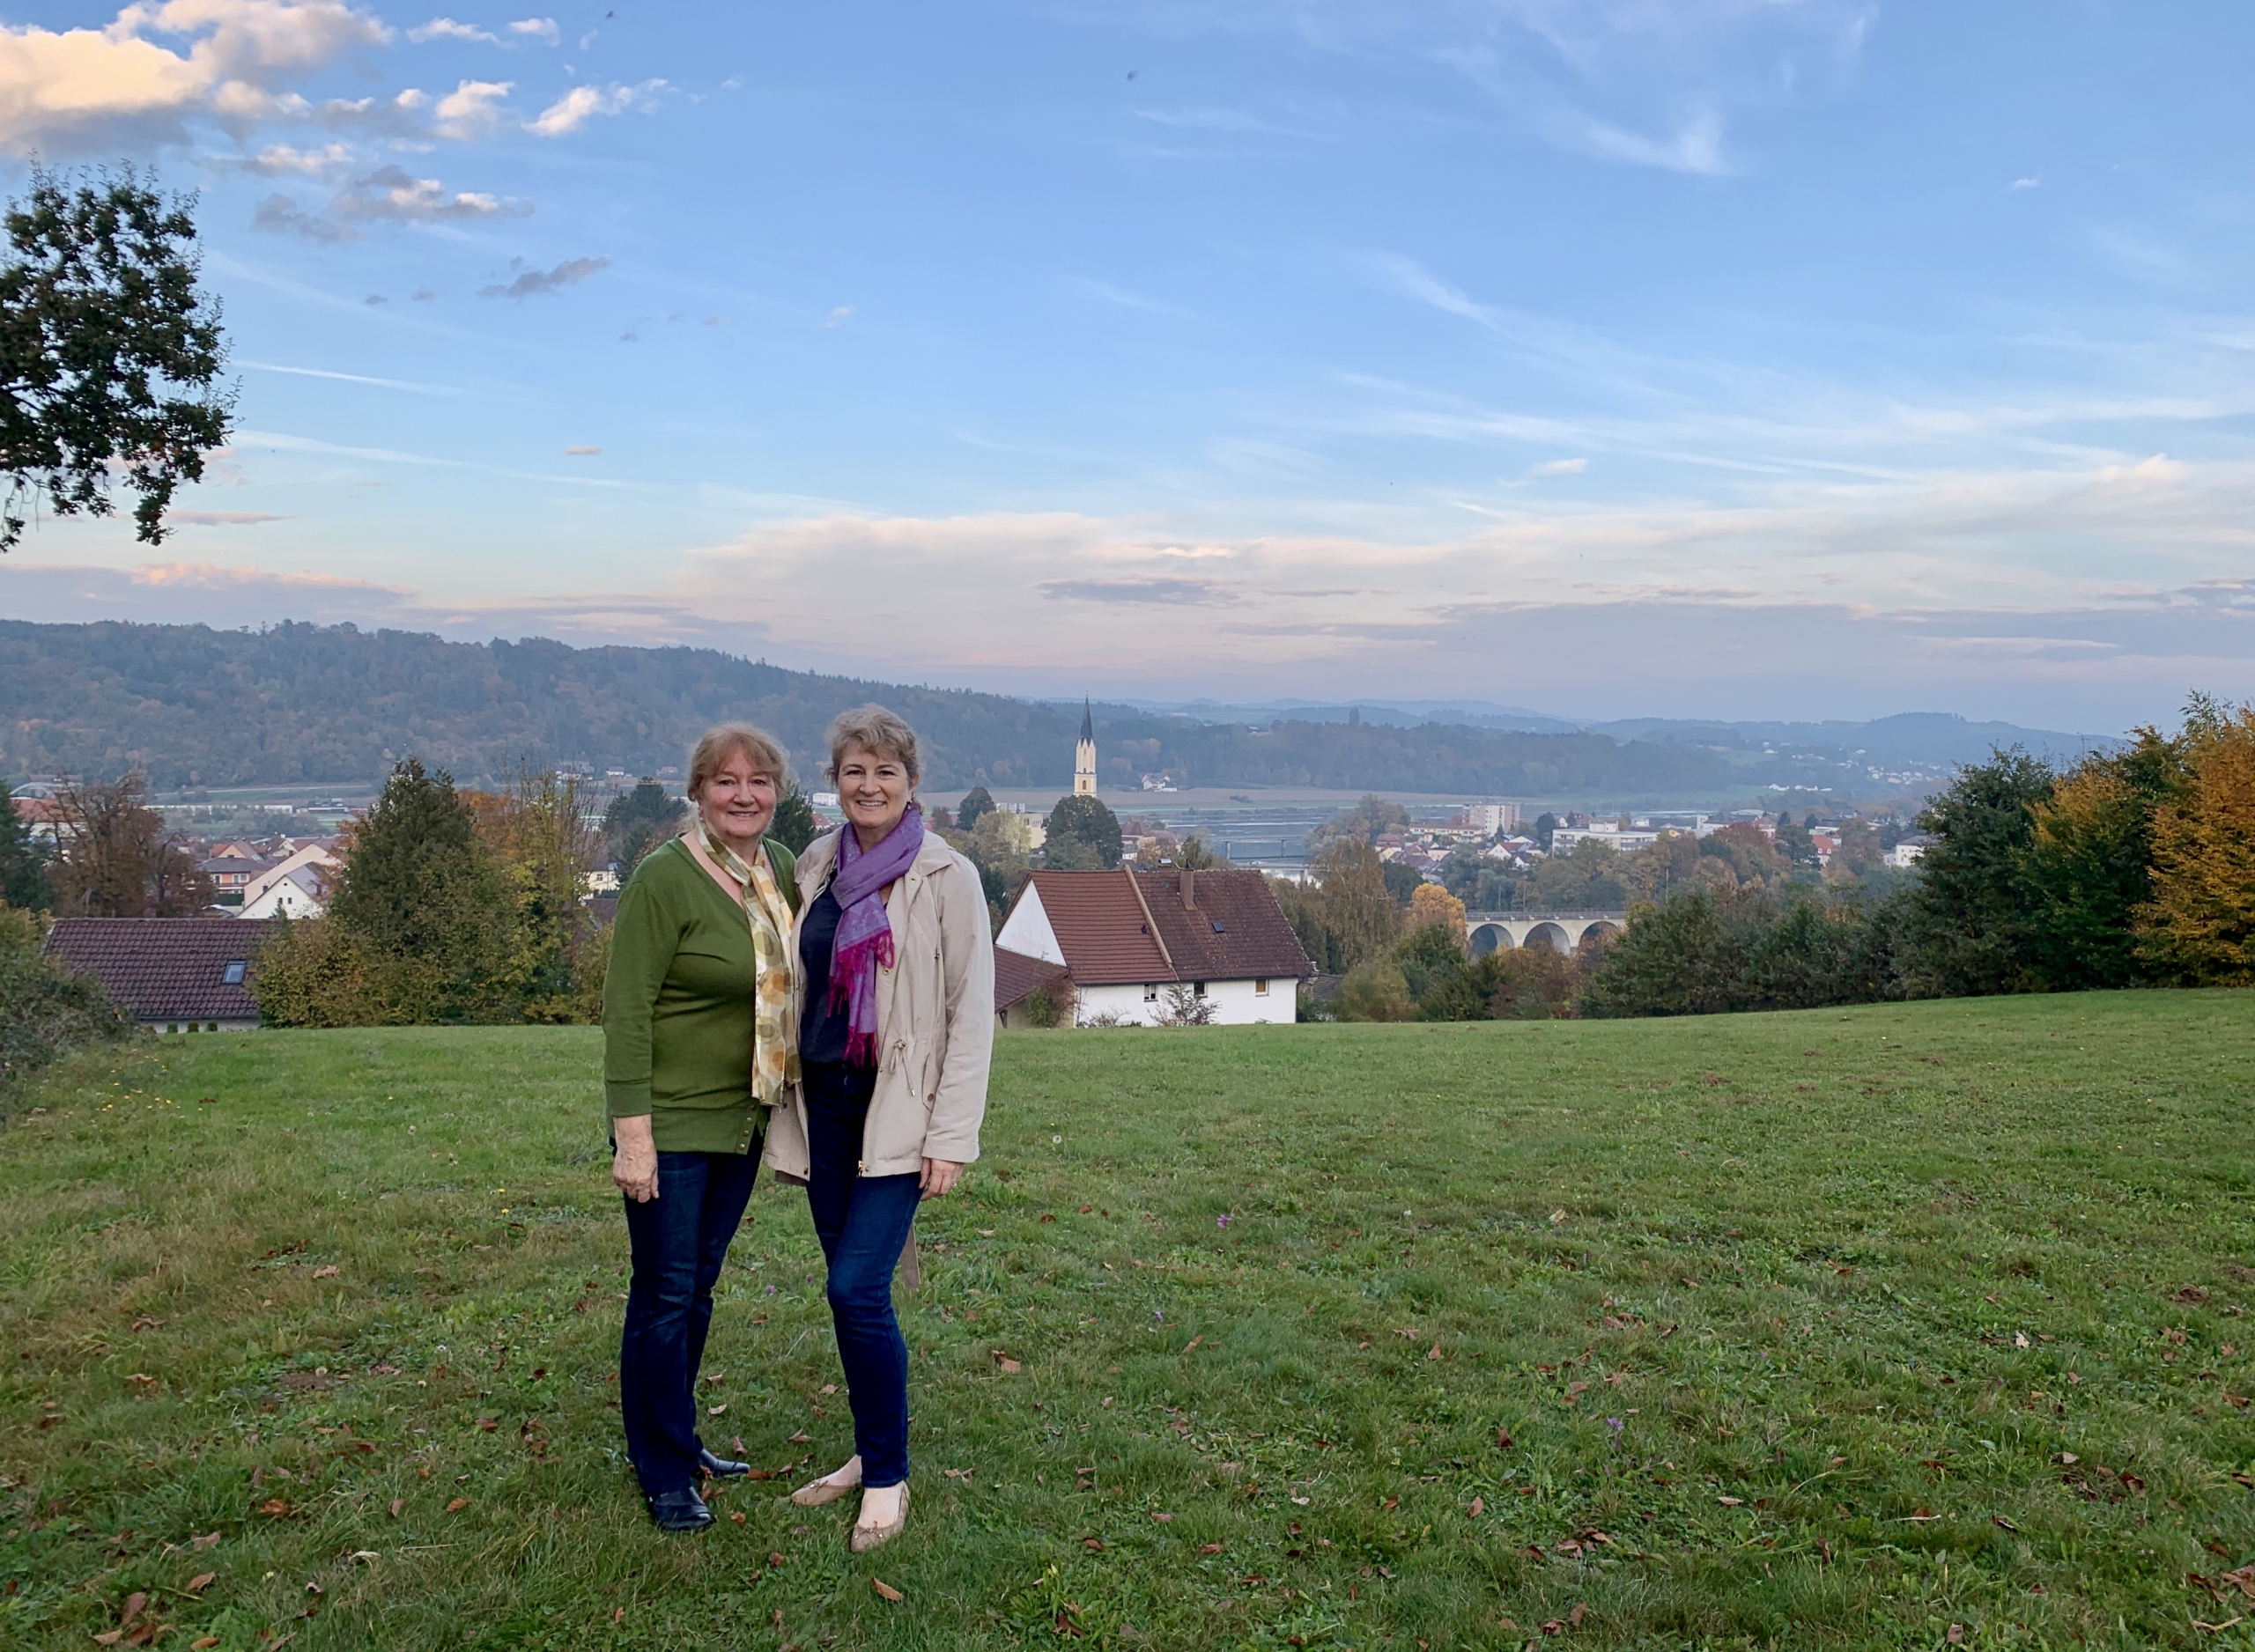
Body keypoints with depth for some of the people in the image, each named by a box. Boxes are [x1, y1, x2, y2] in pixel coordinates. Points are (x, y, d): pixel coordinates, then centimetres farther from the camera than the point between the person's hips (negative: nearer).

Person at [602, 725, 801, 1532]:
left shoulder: (781, 868, 4)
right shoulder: (665, 878, -17)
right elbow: (626, 1010, -18)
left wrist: (788, 1101, 12)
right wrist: (632, 1133, -21)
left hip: (744, 1117, 7)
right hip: (672, 1120, -6)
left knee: (699, 1286, 17)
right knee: (665, 1295, 2)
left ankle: (678, 1440, 32)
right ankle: (664, 1475, 16)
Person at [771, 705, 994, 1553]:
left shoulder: (947, 877, -8)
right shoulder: (815, 868, 7)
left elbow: (972, 1012, -8)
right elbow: (795, 987, 13)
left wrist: (951, 1137, -12)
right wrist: (785, 1116, 11)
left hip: (900, 1112, -5)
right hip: (823, 1104, 5)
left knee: (858, 1289, -10)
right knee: (851, 1289, 11)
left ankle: (889, 1479, 8)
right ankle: (870, 1455, 28)